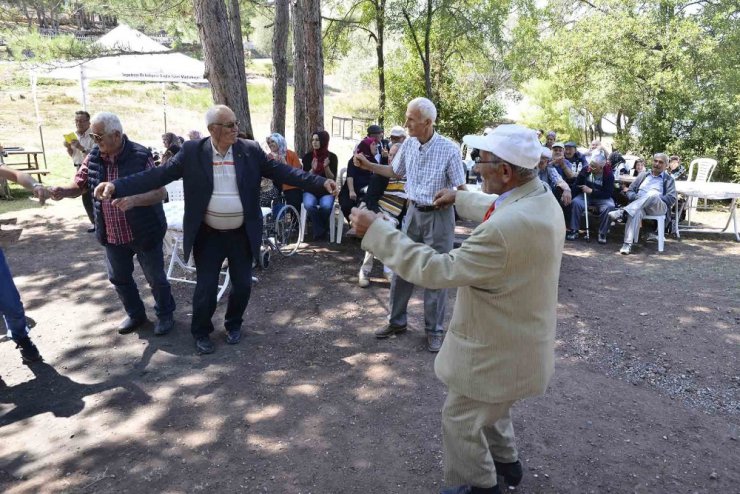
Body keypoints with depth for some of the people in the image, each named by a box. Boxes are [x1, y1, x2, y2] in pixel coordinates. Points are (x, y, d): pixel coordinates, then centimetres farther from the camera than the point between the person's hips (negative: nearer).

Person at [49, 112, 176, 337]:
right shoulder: (93, 157, -2)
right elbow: (80, 185, 8)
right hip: (112, 234, 6)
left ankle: (165, 314, 32)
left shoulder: (140, 156, -18)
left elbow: (160, 192, -19)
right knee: (119, 278, 19)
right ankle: (135, 314, 40)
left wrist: (133, 200, -36)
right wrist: (62, 191, -15)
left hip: (144, 233, -5)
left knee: (155, 278, 10)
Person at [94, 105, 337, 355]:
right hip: (208, 235, -1)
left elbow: (282, 171, -6)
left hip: (242, 234, 2)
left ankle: (234, 324, 39)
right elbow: (159, 174, -9)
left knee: (242, 284, 12)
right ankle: (201, 332, 31)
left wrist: (320, 183, -15)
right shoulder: (192, 151, -7)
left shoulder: (250, 150, -4)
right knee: (205, 287, 5)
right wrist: (117, 186, -21)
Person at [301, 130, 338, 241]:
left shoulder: (332, 157, 0)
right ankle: (320, 232, -14)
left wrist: (326, 167, -20)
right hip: (310, 190, 1)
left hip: (327, 190, -1)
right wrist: (313, 169, -19)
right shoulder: (307, 156, 2)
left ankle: (320, 231, -6)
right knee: (309, 205, -32)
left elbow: (332, 179, -3)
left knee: (326, 206, -33)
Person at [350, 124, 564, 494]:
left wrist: (376, 230, -26)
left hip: (499, 351, -10)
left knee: (460, 418, 14)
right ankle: (505, 461, 54)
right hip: (516, 340, 10)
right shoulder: (540, 198, -5)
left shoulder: (508, 228, -37)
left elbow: (436, 270, -32)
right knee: (489, 406, 32)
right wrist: (460, 199, 29)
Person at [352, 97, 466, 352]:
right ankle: (397, 320, 27)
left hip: (439, 216, -5)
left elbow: (461, 188, -11)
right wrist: (368, 165, 7)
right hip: (414, 212, 5)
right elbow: (396, 172, 17)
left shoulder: (449, 149, -16)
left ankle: (434, 330, 18)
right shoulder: (408, 144, 0)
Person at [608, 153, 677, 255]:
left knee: (653, 194, -37)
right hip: (638, 205, 1)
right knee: (636, 211, -37)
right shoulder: (643, 175, 27)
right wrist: (636, 197, -4)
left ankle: (622, 212, -49)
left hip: (658, 207, -1)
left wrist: (655, 199, -9)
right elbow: (629, 191, 19)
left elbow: (672, 199, 5)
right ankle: (628, 244, -50)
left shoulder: (669, 180, 19)